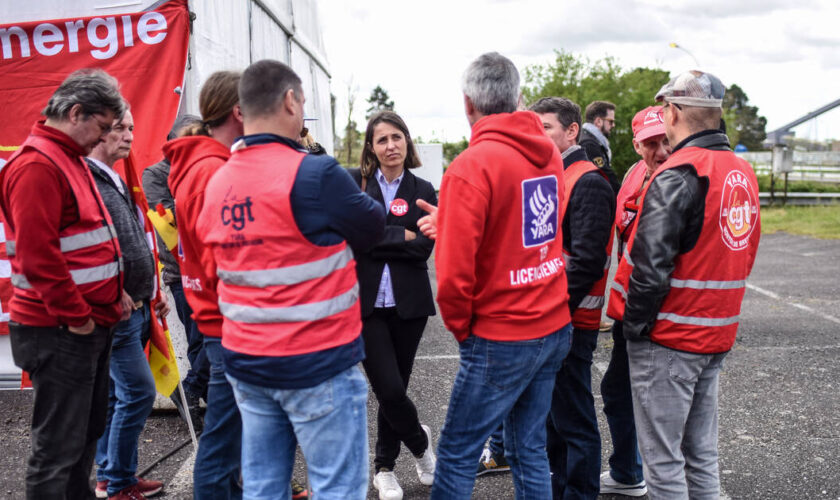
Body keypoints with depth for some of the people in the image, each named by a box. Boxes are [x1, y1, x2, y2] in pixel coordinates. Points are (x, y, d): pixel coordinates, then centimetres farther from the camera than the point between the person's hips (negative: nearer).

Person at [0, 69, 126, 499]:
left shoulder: (70, 159, 16)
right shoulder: (36, 165, -16)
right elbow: (37, 255, -23)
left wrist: (109, 298, 11)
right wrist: (76, 316, -17)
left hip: (90, 325, 10)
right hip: (61, 333, -10)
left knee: (87, 433, 19)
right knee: (58, 448, 1)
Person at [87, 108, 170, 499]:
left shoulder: (117, 182, 17)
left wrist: (151, 291, 21)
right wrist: (112, 291, -23)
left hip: (135, 308, 10)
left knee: (117, 395, 15)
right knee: (138, 392, -5)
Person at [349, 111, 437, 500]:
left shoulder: (423, 190, 4)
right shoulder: (353, 183, 0)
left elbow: (423, 247, -8)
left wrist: (374, 237, -13)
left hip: (408, 303, 2)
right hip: (366, 302, -1)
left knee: (394, 387, 11)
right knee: (389, 388, -5)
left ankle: (384, 467, 33)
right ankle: (420, 442, 26)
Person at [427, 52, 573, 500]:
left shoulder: (471, 166, -18)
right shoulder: (549, 154, 5)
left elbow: (454, 270, -21)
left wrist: (461, 327, -4)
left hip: (500, 340, -7)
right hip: (555, 327, 7)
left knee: (456, 454, 6)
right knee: (530, 447, 18)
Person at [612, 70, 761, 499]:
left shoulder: (676, 175, -18)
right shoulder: (743, 172, 8)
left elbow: (651, 266, -22)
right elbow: (741, 256, 14)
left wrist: (634, 327, -12)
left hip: (669, 338, -8)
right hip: (716, 335, 8)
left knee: (662, 456, 4)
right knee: (701, 451, 19)